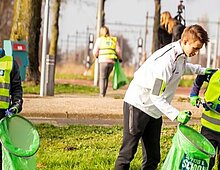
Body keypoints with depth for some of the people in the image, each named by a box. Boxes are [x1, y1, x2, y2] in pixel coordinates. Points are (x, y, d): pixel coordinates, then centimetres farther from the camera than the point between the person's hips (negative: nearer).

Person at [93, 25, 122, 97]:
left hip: (103, 61, -3)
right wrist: (120, 58, 26)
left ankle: (102, 93, -6)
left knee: (102, 78, 5)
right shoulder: (114, 40, 11)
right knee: (106, 77, 17)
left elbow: (95, 52, 4)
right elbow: (118, 51, 8)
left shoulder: (99, 40, 4)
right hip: (112, 61, 3)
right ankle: (104, 92, 13)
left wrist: (97, 56, 27)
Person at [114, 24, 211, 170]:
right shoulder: (166, 60, -27)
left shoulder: (180, 55, 1)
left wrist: (201, 70, 20)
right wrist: (176, 115, -30)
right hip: (138, 105, -9)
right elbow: (156, 96, -25)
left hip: (154, 111, 9)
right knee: (128, 153, -6)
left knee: (153, 157, 7)